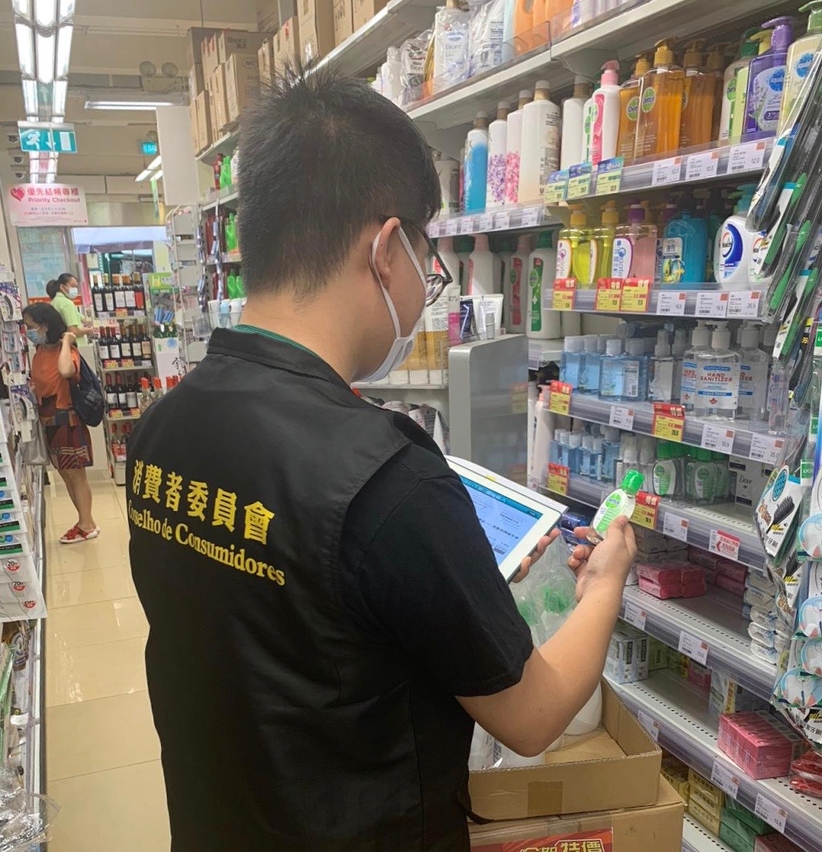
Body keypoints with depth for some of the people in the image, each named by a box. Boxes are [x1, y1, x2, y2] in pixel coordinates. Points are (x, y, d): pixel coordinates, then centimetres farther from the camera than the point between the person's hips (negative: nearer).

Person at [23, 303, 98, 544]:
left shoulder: (66, 351, -18)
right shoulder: (39, 353, 6)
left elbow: (65, 372, -42)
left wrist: (66, 341, -29)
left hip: (67, 421, -8)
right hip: (49, 422, 9)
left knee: (76, 475, 3)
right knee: (66, 475, 16)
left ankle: (87, 525, 16)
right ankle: (84, 521, 28)